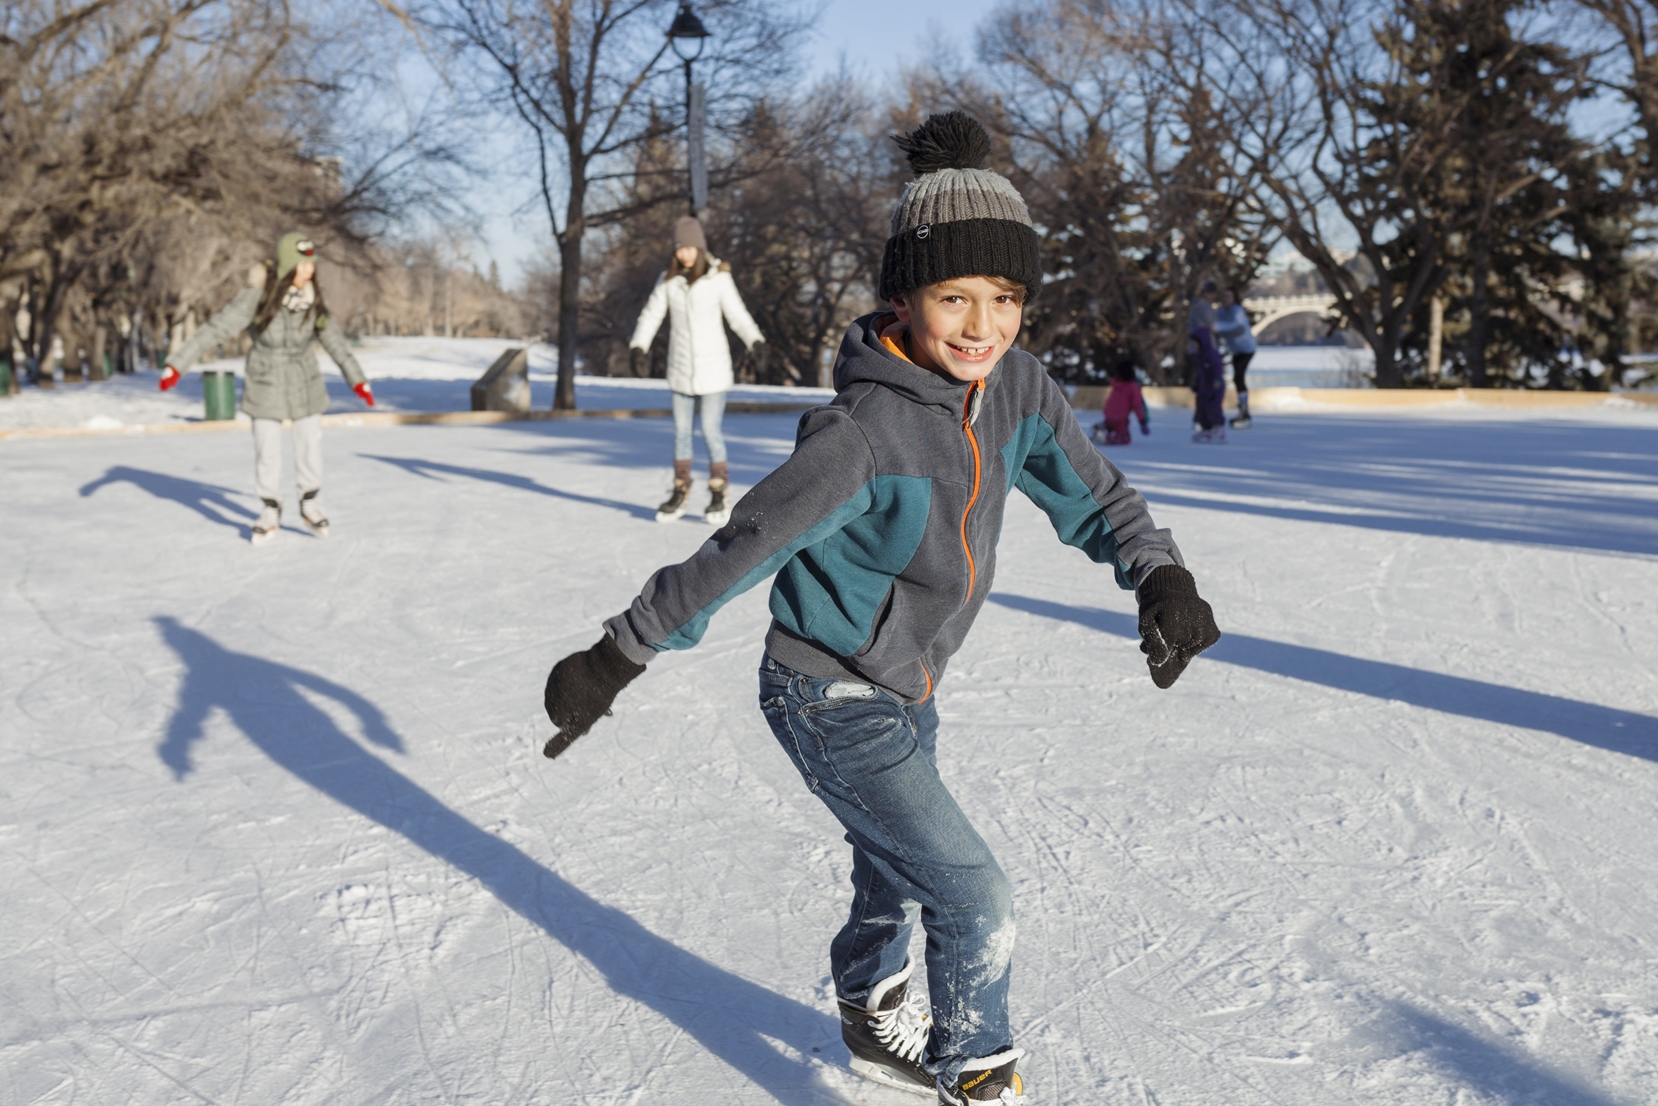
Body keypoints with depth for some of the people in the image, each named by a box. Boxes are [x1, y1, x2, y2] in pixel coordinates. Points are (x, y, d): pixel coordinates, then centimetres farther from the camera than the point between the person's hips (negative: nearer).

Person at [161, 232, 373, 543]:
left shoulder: (313, 298, -11)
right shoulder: (258, 296, -22)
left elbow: (332, 339, 2)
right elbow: (217, 329, -19)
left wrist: (356, 378, 10)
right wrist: (176, 364, -19)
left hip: (305, 384, 3)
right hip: (266, 383, -3)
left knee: (310, 444, 8)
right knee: (267, 450, 5)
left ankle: (310, 505, 28)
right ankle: (270, 513, 23)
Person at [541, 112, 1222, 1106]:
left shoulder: (1018, 386, -9)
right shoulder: (861, 434, -31)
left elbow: (1092, 492, 3)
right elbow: (735, 555, -26)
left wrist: (1161, 576, -15)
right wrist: (615, 661, -21)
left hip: (909, 690, 8)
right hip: (833, 706, -7)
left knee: (899, 872, 27)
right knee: (977, 903, -5)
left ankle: (875, 1019, 54)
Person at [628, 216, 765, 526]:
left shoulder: (719, 278, -9)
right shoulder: (668, 280, -1)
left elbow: (738, 315, -7)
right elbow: (651, 316, 0)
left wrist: (755, 341, -25)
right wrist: (638, 348, -15)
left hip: (713, 366, -3)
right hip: (681, 368, 3)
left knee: (711, 431, -4)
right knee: (681, 430, 10)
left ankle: (718, 496, 8)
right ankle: (680, 492, 22)